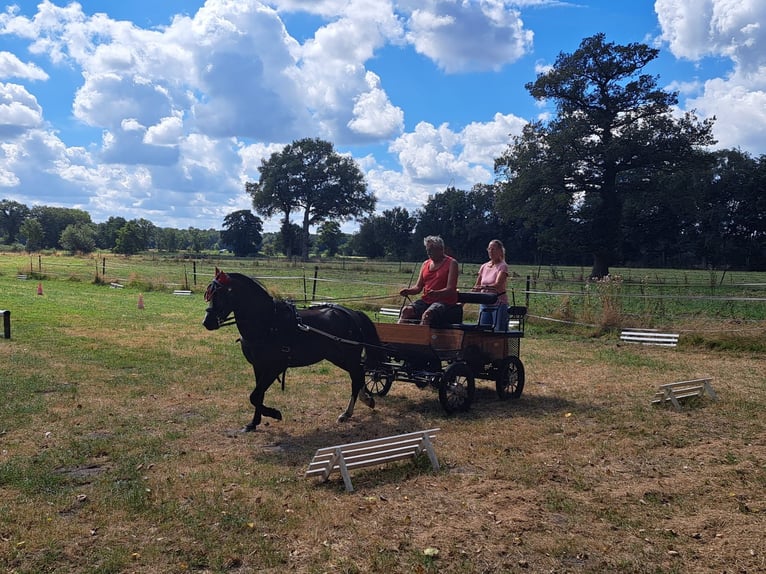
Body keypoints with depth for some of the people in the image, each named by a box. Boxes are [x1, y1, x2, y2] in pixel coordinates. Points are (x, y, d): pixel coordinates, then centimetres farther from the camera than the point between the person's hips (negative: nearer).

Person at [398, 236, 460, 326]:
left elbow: (450, 289, -12)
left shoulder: (451, 263, -2)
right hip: (426, 300, 6)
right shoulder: (425, 264, 16)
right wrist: (409, 291, -10)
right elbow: (418, 287, 13)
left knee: (427, 315, -35)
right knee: (406, 310, -21)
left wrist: (436, 293, -32)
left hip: (445, 301, -6)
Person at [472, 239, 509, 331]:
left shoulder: (502, 266, -5)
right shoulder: (484, 267, 11)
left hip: (499, 304, -5)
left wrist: (483, 287, -39)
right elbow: (476, 286, 14)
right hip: (484, 304, 6)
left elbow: (498, 285, -21)